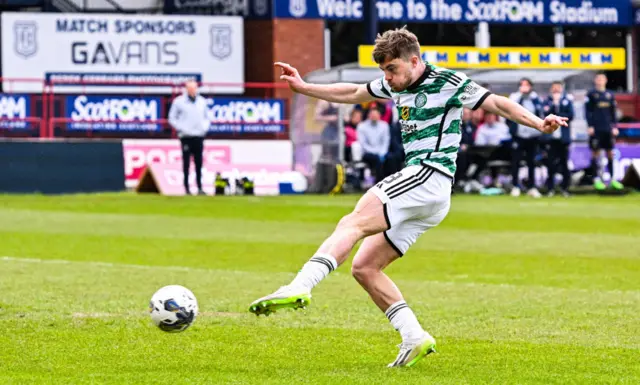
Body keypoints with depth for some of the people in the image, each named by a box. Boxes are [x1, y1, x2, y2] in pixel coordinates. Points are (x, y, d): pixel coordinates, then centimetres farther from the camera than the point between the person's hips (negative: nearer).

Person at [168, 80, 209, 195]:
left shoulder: (202, 101, 11)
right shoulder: (179, 102, -1)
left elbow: (206, 117, 22)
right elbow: (172, 118, 2)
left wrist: (205, 127, 4)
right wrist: (182, 129, -9)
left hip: (199, 136, 3)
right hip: (186, 137, -3)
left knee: (199, 163, 3)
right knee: (186, 163, -2)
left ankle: (200, 187, 6)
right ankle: (187, 188, 1)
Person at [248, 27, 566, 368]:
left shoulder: (448, 82, -2)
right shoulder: (394, 85, 19)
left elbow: (498, 103, -2)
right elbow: (354, 93, 34)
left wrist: (539, 123, -15)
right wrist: (303, 87, 33)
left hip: (430, 177, -9)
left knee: (353, 223, -25)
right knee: (364, 267, 2)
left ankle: (299, 288, -42)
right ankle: (414, 338, -2)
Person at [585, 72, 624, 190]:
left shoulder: (610, 95, 11)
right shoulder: (591, 94, 0)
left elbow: (613, 112, 14)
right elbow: (588, 111, -3)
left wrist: (614, 126, 8)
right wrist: (590, 126, -10)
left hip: (608, 129, 4)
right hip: (596, 129, -4)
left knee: (610, 153, 7)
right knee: (595, 153, -1)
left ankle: (613, 179, 12)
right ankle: (596, 179, 3)